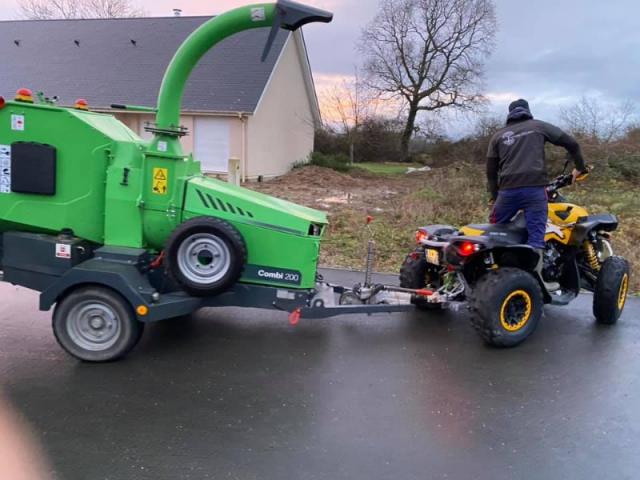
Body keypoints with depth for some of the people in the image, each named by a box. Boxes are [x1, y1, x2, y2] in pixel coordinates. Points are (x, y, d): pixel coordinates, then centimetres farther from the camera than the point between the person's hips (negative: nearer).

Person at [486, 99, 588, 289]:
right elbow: (571, 143, 13)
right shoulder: (539, 126, 14)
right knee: (536, 235, -1)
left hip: (508, 190, 2)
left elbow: (491, 169, 18)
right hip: (535, 188, -2)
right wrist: (579, 167, 27)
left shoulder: (499, 135, 19)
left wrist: (494, 196, 27)